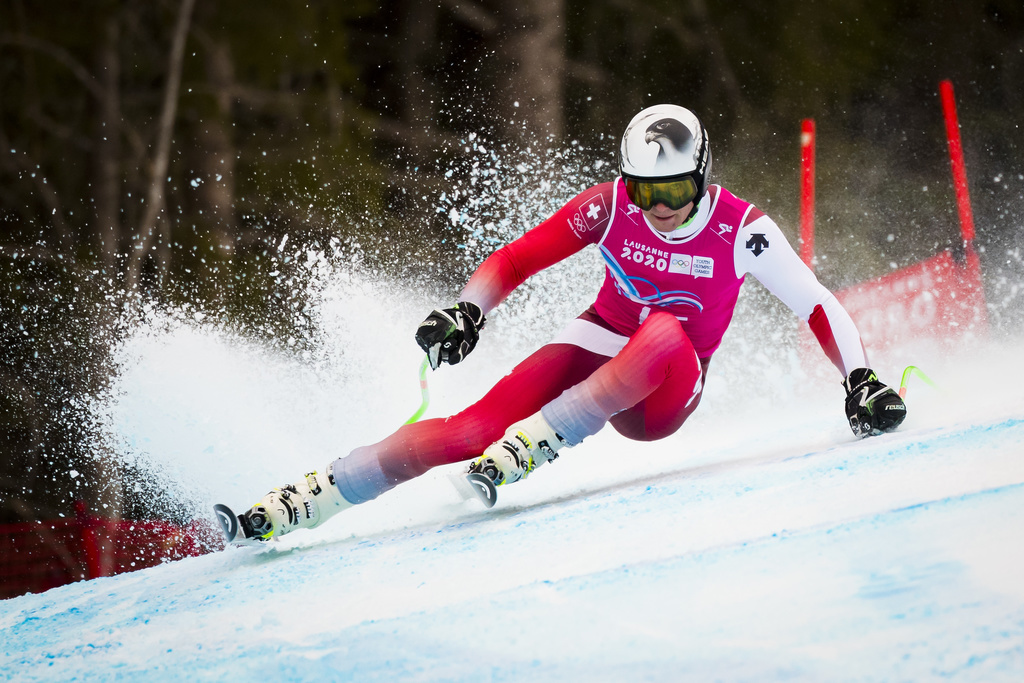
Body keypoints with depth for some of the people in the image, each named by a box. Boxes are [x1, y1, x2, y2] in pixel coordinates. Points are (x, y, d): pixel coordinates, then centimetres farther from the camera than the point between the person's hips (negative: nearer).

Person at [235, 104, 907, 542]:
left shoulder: (743, 230, -15)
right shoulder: (611, 206, -11)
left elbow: (819, 307, -11)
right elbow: (516, 260, -5)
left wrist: (862, 382, -24)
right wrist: (465, 314, -22)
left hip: (663, 396, -1)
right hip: (594, 348, 1)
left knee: (664, 330, -39)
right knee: (469, 429, -24)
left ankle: (532, 445, -37)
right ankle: (299, 504, -28)